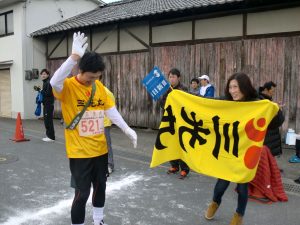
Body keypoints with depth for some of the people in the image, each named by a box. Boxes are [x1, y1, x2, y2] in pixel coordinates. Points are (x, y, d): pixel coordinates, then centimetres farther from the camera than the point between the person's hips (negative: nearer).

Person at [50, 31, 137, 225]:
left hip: (100, 149, 6)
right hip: (80, 151, -6)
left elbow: (110, 109, 8)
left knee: (100, 186, 20)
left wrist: (127, 129, 1)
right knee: (82, 193, 1)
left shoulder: (99, 86, 3)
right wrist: (74, 57, -44)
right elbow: (54, 82, -37)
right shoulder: (68, 86, -14)